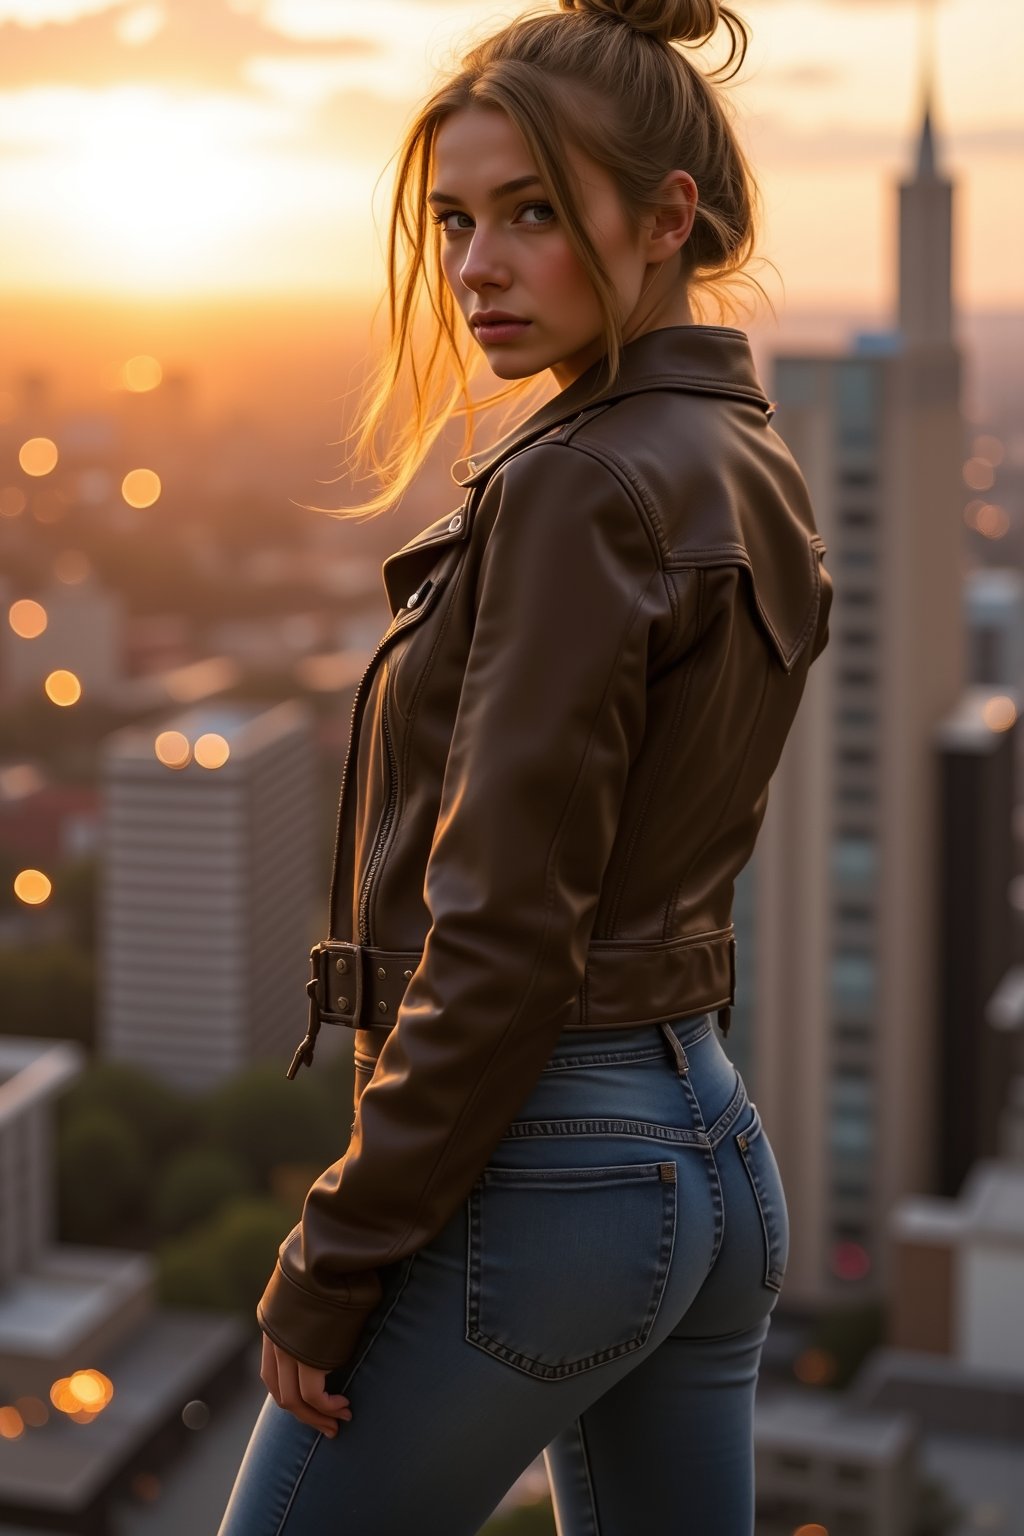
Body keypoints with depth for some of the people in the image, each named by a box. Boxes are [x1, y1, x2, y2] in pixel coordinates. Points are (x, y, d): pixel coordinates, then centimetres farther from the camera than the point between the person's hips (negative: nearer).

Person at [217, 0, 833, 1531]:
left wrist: (335, 1253, -13)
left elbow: (503, 932, -21)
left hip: (540, 1165, -9)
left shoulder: (579, 488, -18)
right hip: (714, 1138, 9)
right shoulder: (746, 467, 11)